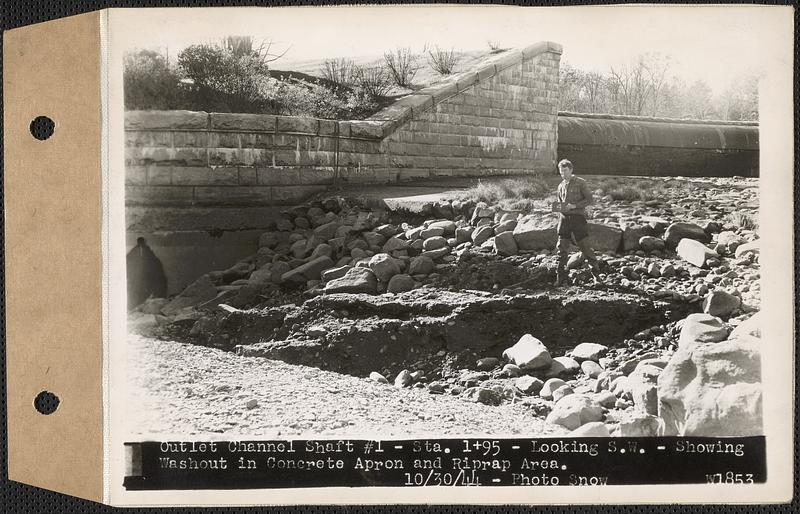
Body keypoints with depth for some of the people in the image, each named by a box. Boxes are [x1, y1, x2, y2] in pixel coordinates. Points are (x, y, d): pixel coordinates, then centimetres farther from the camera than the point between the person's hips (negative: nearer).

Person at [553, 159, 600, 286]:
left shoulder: (580, 183, -1)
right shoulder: (561, 186, 14)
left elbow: (590, 200, -5)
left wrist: (574, 205, -16)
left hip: (577, 217, -4)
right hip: (564, 218, 4)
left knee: (584, 246, -2)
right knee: (562, 248, -2)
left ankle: (595, 271, 15)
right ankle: (561, 277, 3)